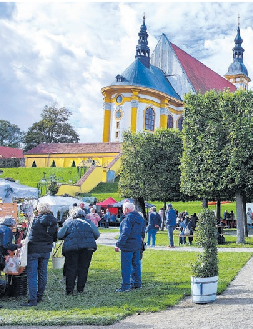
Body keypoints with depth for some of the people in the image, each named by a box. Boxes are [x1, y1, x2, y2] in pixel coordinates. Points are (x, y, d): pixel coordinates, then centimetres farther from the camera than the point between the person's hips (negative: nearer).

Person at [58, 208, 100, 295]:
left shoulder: (69, 223, 11)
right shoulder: (88, 222, 14)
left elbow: (59, 235, 7)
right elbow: (97, 235, 9)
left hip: (71, 247, -1)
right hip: (88, 247, 1)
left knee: (71, 269, 6)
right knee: (83, 268, 10)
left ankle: (69, 290, 6)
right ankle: (80, 289, 15)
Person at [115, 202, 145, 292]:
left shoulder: (128, 218, -17)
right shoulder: (140, 218, 12)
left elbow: (125, 233, -23)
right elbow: (142, 231, 20)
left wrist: (118, 244, -20)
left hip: (128, 246, -9)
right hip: (137, 246, 9)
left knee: (126, 266, -4)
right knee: (136, 264, 16)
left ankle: (125, 286, -2)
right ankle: (137, 283, 23)